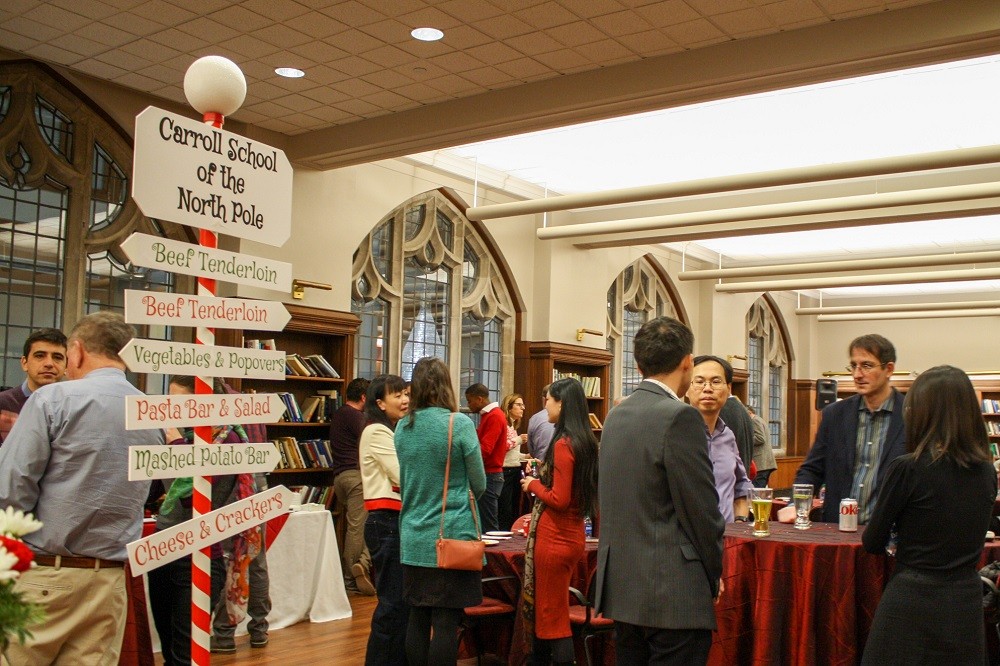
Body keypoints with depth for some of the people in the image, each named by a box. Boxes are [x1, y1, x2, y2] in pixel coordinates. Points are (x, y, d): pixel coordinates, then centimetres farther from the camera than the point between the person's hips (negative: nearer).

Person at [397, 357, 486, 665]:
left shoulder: (402, 427, 3)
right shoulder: (460, 423, -11)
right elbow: (479, 485, -4)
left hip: (414, 537, 5)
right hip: (453, 535, -5)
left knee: (417, 618, 12)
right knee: (446, 623, 0)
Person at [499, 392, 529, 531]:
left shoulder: (512, 425, 19)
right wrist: (518, 440, -13)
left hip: (515, 471, 10)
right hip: (505, 471, -10)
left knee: (514, 513, 12)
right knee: (504, 513, -7)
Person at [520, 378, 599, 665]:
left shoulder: (563, 444, -18)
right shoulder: (586, 441, 6)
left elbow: (559, 499, -21)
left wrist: (534, 485, -6)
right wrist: (544, 473, 11)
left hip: (553, 537, -9)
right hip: (572, 535, 9)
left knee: (552, 619, 0)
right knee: (539, 610, 19)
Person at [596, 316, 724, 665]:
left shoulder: (616, 415, 8)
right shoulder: (681, 417, -15)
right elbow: (701, 509, -15)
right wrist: (714, 575, 1)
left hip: (621, 586, 8)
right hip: (673, 592, -8)